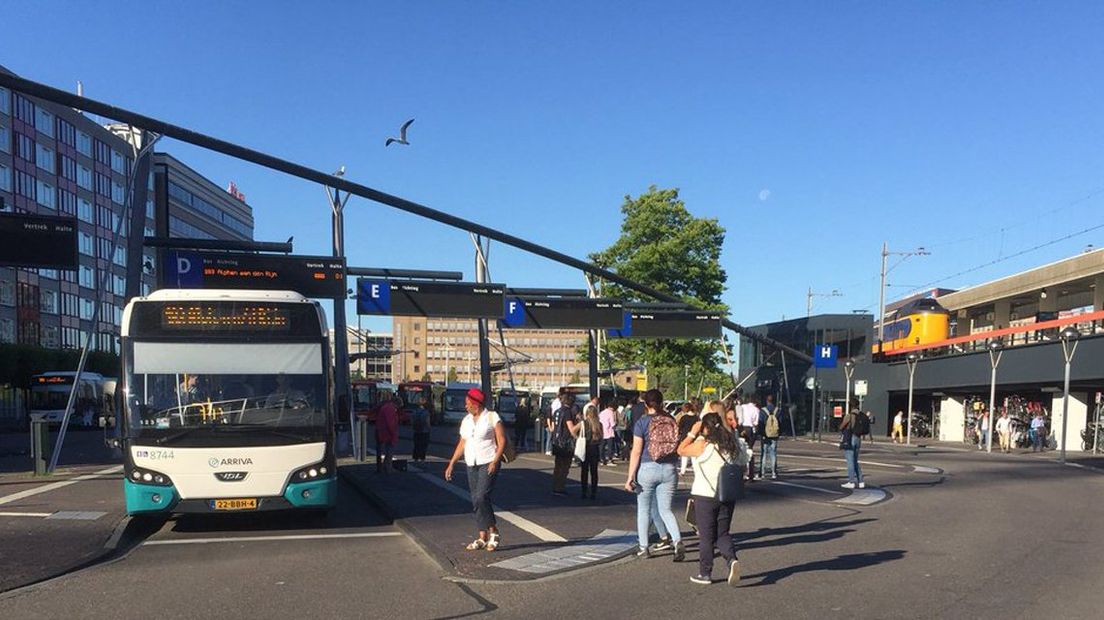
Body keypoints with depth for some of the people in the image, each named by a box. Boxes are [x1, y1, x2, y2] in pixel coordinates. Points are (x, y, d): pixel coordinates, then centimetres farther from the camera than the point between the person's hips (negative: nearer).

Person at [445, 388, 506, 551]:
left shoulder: (492, 417, -5)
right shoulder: (466, 420, 13)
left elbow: (502, 441, -7)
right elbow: (462, 444, 16)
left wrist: (495, 461, -18)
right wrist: (451, 464, 9)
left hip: (488, 464, -6)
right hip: (472, 465, 6)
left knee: (481, 498, -17)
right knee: (476, 502, 6)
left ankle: (493, 531, -1)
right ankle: (483, 538, 12)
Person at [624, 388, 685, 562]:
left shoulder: (642, 422, -7)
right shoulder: (671, 421, 3)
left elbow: (636, 451, -10)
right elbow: (678, 448, 9)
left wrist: (630, 477, -8)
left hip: (647, 469, -3)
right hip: (668, 469, 3)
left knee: (643, 509, 10)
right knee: (665, 509, 8)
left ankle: (644, 548, 15)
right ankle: (678, 541, -11)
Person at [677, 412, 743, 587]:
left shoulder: (703, 445, -14)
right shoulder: (734, 444, 2)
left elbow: (681, 450, -2)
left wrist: (692, 433, 5)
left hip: (705, 495, -5)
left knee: (706, 536, 7)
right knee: (722, 533, 14)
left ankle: (705, 573, 14)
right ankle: (732, 559, -10)